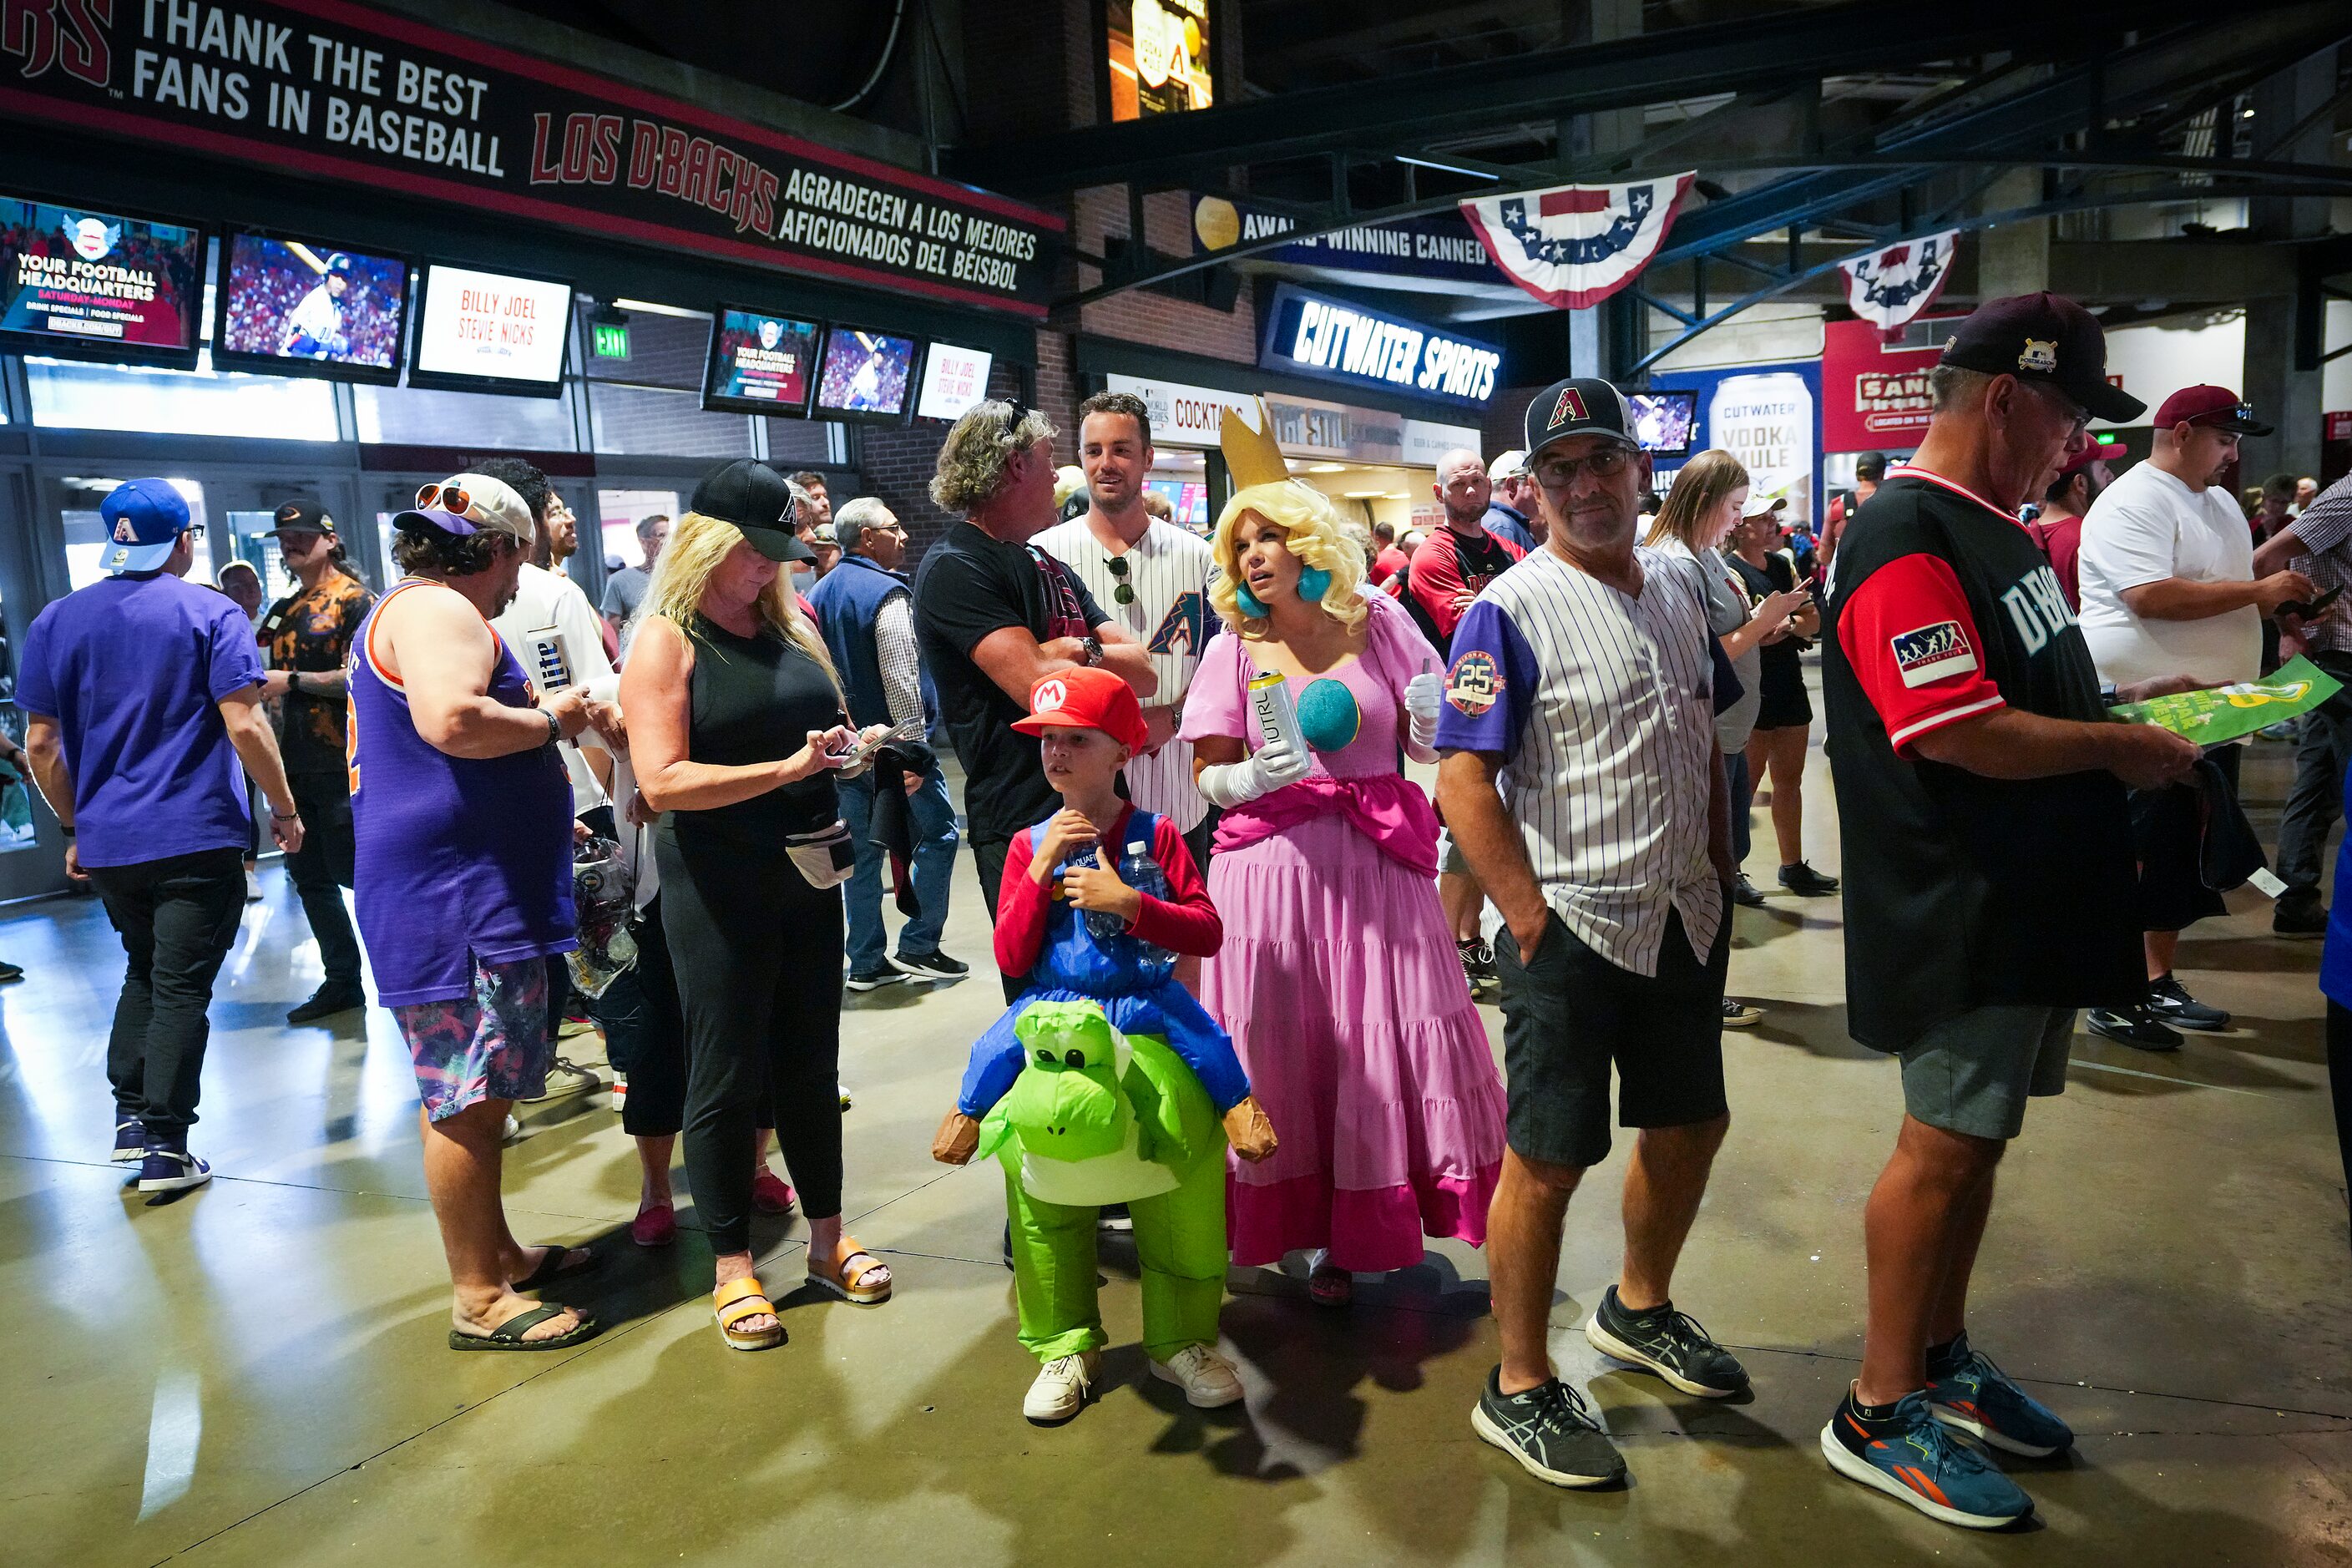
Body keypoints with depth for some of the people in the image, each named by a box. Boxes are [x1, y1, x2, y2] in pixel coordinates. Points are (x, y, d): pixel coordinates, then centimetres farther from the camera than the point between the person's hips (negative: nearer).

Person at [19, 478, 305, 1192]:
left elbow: (41, 744, 9)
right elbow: (244, 726, -15)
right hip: (197, 839, -5)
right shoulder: (210, 613, -7)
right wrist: (285, 810, -4)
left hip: (106, 842, 5)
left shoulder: (54, 622, 8)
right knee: (181, 987, 2)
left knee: (143, 970, 23)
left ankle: (129, 1117, 21)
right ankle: (164, 1149, 5)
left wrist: (75, 825, 19)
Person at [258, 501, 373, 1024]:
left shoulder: (355, 600, -8)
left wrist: (293, 681, -16)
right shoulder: (285, 609, 16)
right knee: (308, 874, 12)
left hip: (343, 761, -8)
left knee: (354, 869, -6)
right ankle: (342, 980, 22)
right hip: (296, 761, 8)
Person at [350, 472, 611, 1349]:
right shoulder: (437, 608, -12)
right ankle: (479, 1298, 5)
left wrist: (539, 717, 25)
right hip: (453, 894, -11)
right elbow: (450, 720, -31)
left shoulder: (415, 609, 22)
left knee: (471, 1094, 18)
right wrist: (549, 720, -15)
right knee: (466, 1101, -4)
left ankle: (497, 1253, 30)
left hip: (471, 894, 11)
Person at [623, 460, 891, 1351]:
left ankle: (827, 1240, 28)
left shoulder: (789, 626, 10)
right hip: (718, 887, -6)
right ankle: (733, 1271, 18)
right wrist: (787, 767, -25)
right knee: (726, 1077, 5)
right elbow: (662, 781, -18)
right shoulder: (667, 641, -9)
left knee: (810, 1065, 14)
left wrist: (851, 745, 0)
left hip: (806, 874, 6)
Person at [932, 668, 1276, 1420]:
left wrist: (1128, 901, -15)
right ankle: (1065, 1347, 11)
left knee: (1186, 1140, -13)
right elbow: (1011, 957, 1)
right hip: (1051, 1019, 1)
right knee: (1033, 1157, -11)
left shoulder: (1156, 835, 5)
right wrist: (1044, 871, -10)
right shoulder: (1030, 844, 8)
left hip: (1147, 1012, -1)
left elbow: (1207, 931, -2)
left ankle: (1182, 1340, 8)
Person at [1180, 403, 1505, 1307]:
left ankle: (1361, 1224, 23)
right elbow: (1208, 779, 2)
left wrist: (1433, 721, -8)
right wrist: (1256, 775, -17)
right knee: (1287, 1053, 3)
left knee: (1389, 1040, 2)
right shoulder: (1235, 649, 3)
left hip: (1377, 865, 1)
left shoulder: (1378, 623, 6)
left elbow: (1426, 746, 13)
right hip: (1272, 867, -1)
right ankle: (1307, 1229, 22)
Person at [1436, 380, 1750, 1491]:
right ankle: (1518, 1390, 17)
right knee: (1548, 1157, 0)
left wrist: (1720, 875, 13)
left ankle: (1639, 1309, 44)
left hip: (1684, 916, 8)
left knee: (1691, 1123, 19)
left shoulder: (1680, 586, 8)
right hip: (1570, 928, -7)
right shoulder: (1512, 610, -14)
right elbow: (1462, 780, -18)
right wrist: (1532, 918, -18)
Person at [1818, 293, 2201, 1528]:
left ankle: (1940, 1359, 33)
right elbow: (1958, 734, -26)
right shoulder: (1907, 540, -19)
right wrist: (2121, 748, -13)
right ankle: (1880, 1414, 14)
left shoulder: (1992, 529, 14)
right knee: (1944, 1147, -1)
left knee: (1976, 1138, 17)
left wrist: (2125, 706, 9)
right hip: (1961, 914, -10)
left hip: (2029, 903, 10)